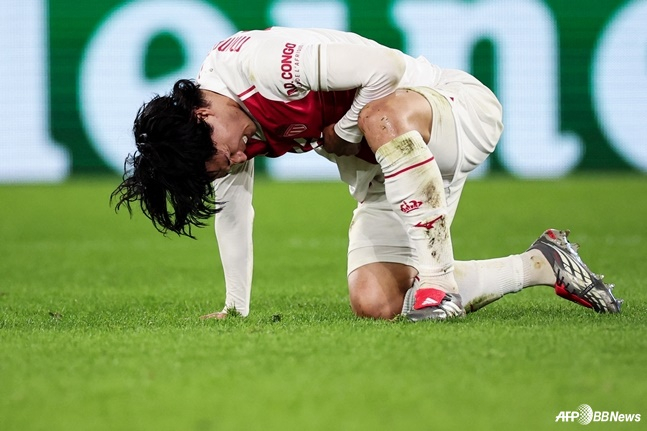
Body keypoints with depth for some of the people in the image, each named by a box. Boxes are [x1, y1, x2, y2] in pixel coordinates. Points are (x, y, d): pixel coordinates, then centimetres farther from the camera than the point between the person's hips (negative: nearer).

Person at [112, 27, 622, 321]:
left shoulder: (258, 62, -29)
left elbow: (386, 68, -31)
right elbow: (233, 209, 18)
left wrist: (342, 134, -17)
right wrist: (236, 308, 21)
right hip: (384, 174, 9)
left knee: (383, 118, -42)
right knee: (374, 304, -8)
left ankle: (437, 275, -34)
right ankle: (544, 263, 5)